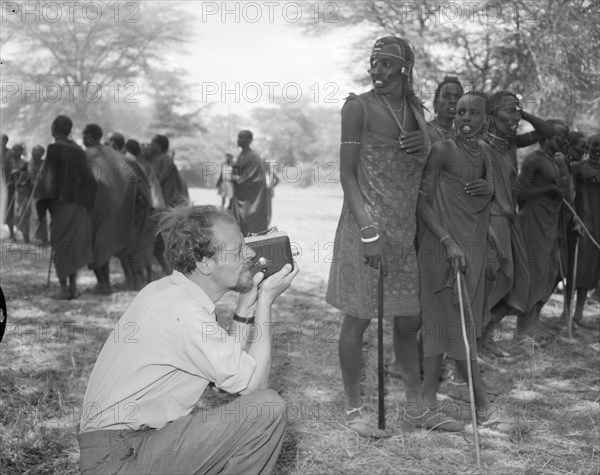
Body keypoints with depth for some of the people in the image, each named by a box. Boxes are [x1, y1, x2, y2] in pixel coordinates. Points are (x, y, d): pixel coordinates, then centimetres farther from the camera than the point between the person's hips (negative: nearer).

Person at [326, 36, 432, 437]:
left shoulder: (416, 109, 13)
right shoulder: (359, 106, -5)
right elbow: (348, 173, -10)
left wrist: (426, 144, -1)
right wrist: (368, 230, -20)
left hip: (407, 228, 6)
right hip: (366, 225, -6)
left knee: (409, 319, 13)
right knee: (358, 318, 0)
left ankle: (416, 402, 27)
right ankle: (354, 407, 13)